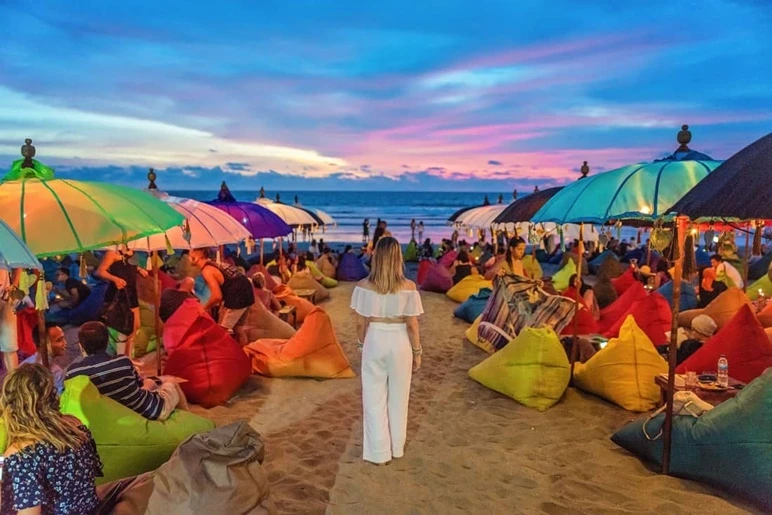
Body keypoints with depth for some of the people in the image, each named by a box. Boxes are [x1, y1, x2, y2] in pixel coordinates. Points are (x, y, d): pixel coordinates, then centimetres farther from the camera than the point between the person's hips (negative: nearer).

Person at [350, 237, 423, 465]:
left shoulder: (364, 286, -11)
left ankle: (379, 451, 23)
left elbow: (361, 323, -4)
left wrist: (362, 344, 14)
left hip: (374, 342, 0)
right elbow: (412, 325, -10)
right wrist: (417, 351, 4)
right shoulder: (408, 287, -14)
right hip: (399, 343, 0)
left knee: (375, 397, 14)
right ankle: (396, 447, 33)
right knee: (398, 397, 18)